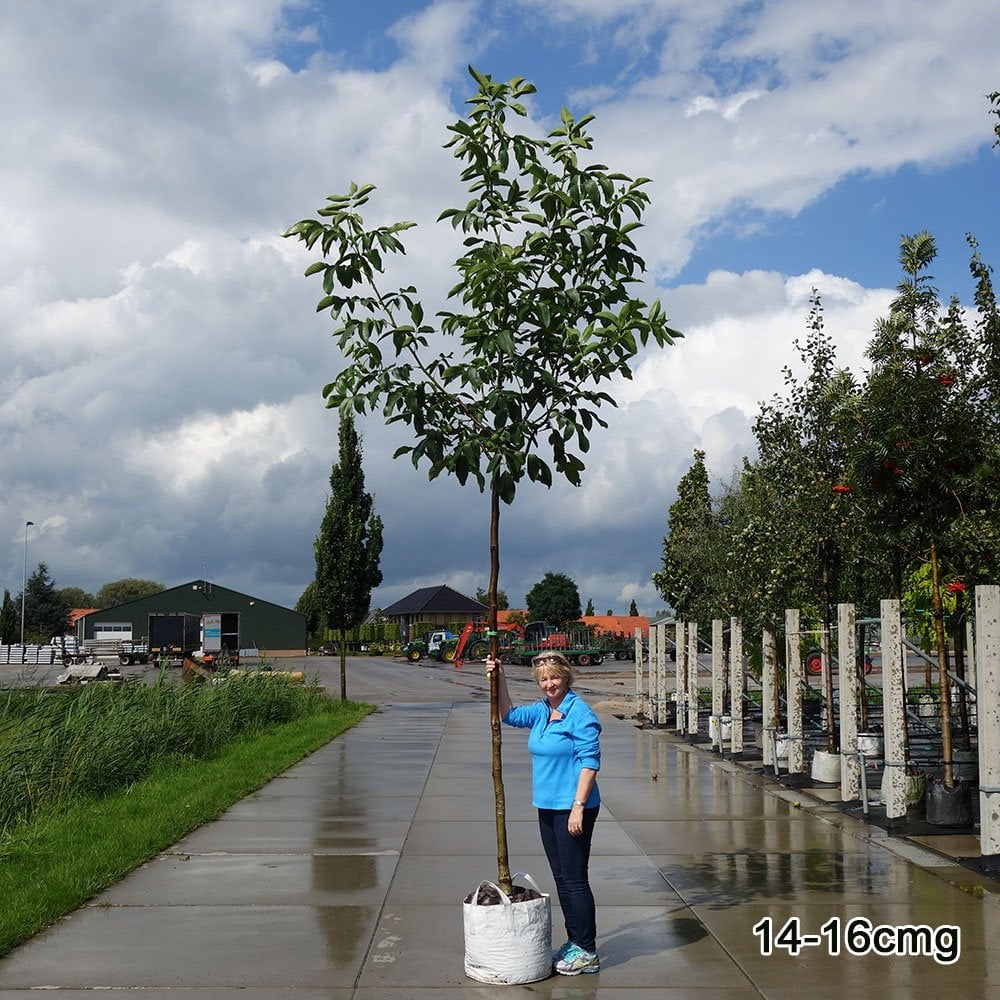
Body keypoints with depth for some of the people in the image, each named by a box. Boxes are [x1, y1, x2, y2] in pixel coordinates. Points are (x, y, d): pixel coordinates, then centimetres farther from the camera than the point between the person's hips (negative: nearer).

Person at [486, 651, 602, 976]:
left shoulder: (580, 714, -15)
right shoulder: (541, 711, 9)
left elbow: (590, 762, -18)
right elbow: (509, 715, 21)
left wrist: (578, 807, -21)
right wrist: (499, 679, 8)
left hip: (572, 808, -9)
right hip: (547, 807, 9)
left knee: (574, 879, -3)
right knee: (561, 877, 15)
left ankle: (587, 952, 6)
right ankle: (574, 942, 26)